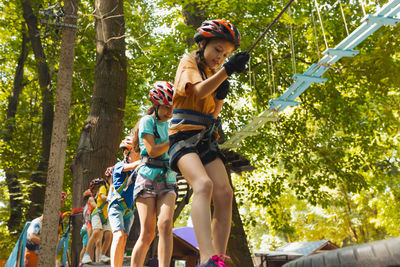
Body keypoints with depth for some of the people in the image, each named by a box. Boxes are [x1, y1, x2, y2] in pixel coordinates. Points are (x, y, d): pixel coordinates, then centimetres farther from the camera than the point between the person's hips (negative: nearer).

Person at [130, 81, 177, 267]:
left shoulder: (170, 125, 17)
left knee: (165, 225, -17)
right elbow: (152, 151, -12)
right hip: (148, 178, -4)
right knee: (147, 232, -8)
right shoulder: (147, 121, 0)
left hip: (167, 181, 4)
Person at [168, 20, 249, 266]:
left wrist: (221, 96, 0)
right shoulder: (188, 62, 3)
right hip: (184, 135, -7)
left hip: (207, 140, 7)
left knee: (224, 193, -13)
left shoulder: (213, 74, 22)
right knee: (204, 184, -32)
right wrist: (226, 71, -32)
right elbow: (199, 91, -19)